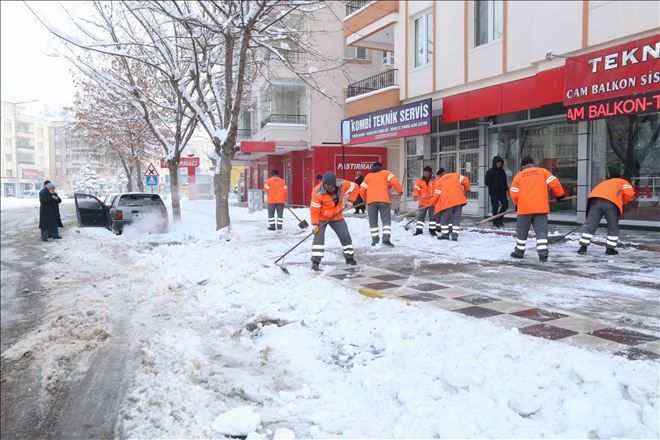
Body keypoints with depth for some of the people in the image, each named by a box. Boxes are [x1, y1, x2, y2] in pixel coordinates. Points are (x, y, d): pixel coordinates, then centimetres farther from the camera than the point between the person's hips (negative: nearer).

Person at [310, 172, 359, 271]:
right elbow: (314, 210, -21)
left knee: (345, 236, 4)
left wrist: (350, 200, -8)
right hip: (322, 218, -3)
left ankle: (349, 257, 23)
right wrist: (315, 224, -24)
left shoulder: (343, 186, -20)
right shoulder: (318, 194, -27)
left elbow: (355, 187, -2)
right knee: (318, 236, -19)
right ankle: (315, 261, -15)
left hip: (337, 216, 3)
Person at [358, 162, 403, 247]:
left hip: (371, 201, 2)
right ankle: (386, 238, -14)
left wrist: (365, 198, 33)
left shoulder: (368, 176, 20)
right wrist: (400, 191, 12)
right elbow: (394, 181, -1)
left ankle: (375, 239, 8)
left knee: (373, 221, 10)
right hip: (383, 200, -2)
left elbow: (362, 190, 15)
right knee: (386, 220, -1)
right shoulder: (385, 173, 15)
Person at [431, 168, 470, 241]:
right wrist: (466, 189, 25)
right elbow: (465, 181, 8)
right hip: (459, 200, 3)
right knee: (456, 218, 7)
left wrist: (433, 202, 23)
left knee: (444, 218, 11)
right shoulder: (456, 175, 17)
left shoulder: (439, 181, 11)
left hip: (448, 201, -3)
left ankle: (445, 234, 12)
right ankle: (455, 236, 3)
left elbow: (437, 194, 8)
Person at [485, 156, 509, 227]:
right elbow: (487, 182, -7)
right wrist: (494, 187, -17)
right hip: (494, 193, -5)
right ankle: (495, 222, 9)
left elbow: (505, 181, 18)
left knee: (505, 205, 0)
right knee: (495, 207, -3)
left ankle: (499, 218, 22)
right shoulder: (490, 172, -5)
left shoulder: (502, 171, 11)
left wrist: (506, 187, 2)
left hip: (502, 192, 5)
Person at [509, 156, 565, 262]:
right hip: (541, 208, 0)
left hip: (524, 208, 0)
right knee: (541, 231, 2)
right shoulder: (543, 171, 9)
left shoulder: (518, 176, 9)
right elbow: (554, 183, 1)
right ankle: (543, 254, -8)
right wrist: (560, 194, 16)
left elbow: (514, 194, 7)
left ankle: (519, 251, 21)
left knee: (522, 231, 13)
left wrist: (517, 203, 25)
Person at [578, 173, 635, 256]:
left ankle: (583, 247, -2)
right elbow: (629, 193, 9)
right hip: (612, 202, -3)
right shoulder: (623, 182, 30)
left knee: (590, 225, 3)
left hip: (595, 200, 3)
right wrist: (622, 202, 24)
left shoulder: (604, 183, 42)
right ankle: (610, 249, 15)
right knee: (613, 227, 12)